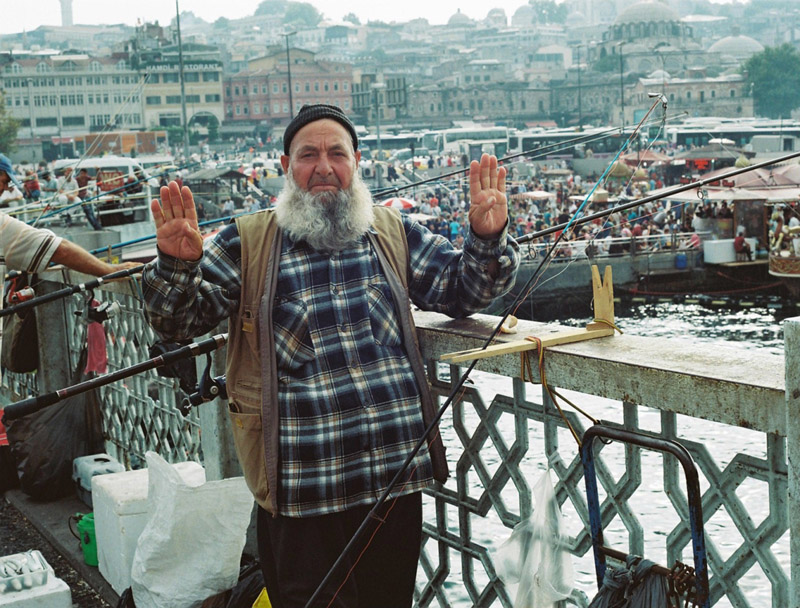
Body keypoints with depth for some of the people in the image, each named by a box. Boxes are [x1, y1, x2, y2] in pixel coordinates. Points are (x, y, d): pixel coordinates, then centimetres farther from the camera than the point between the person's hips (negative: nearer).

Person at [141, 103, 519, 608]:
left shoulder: (394, 232, 12)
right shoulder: (247, 243, 5)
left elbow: (463, 290, 14)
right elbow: (180, 321, 1)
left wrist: (488, 237, -7)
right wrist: (178, 264, -21)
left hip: (397, 475, 3)